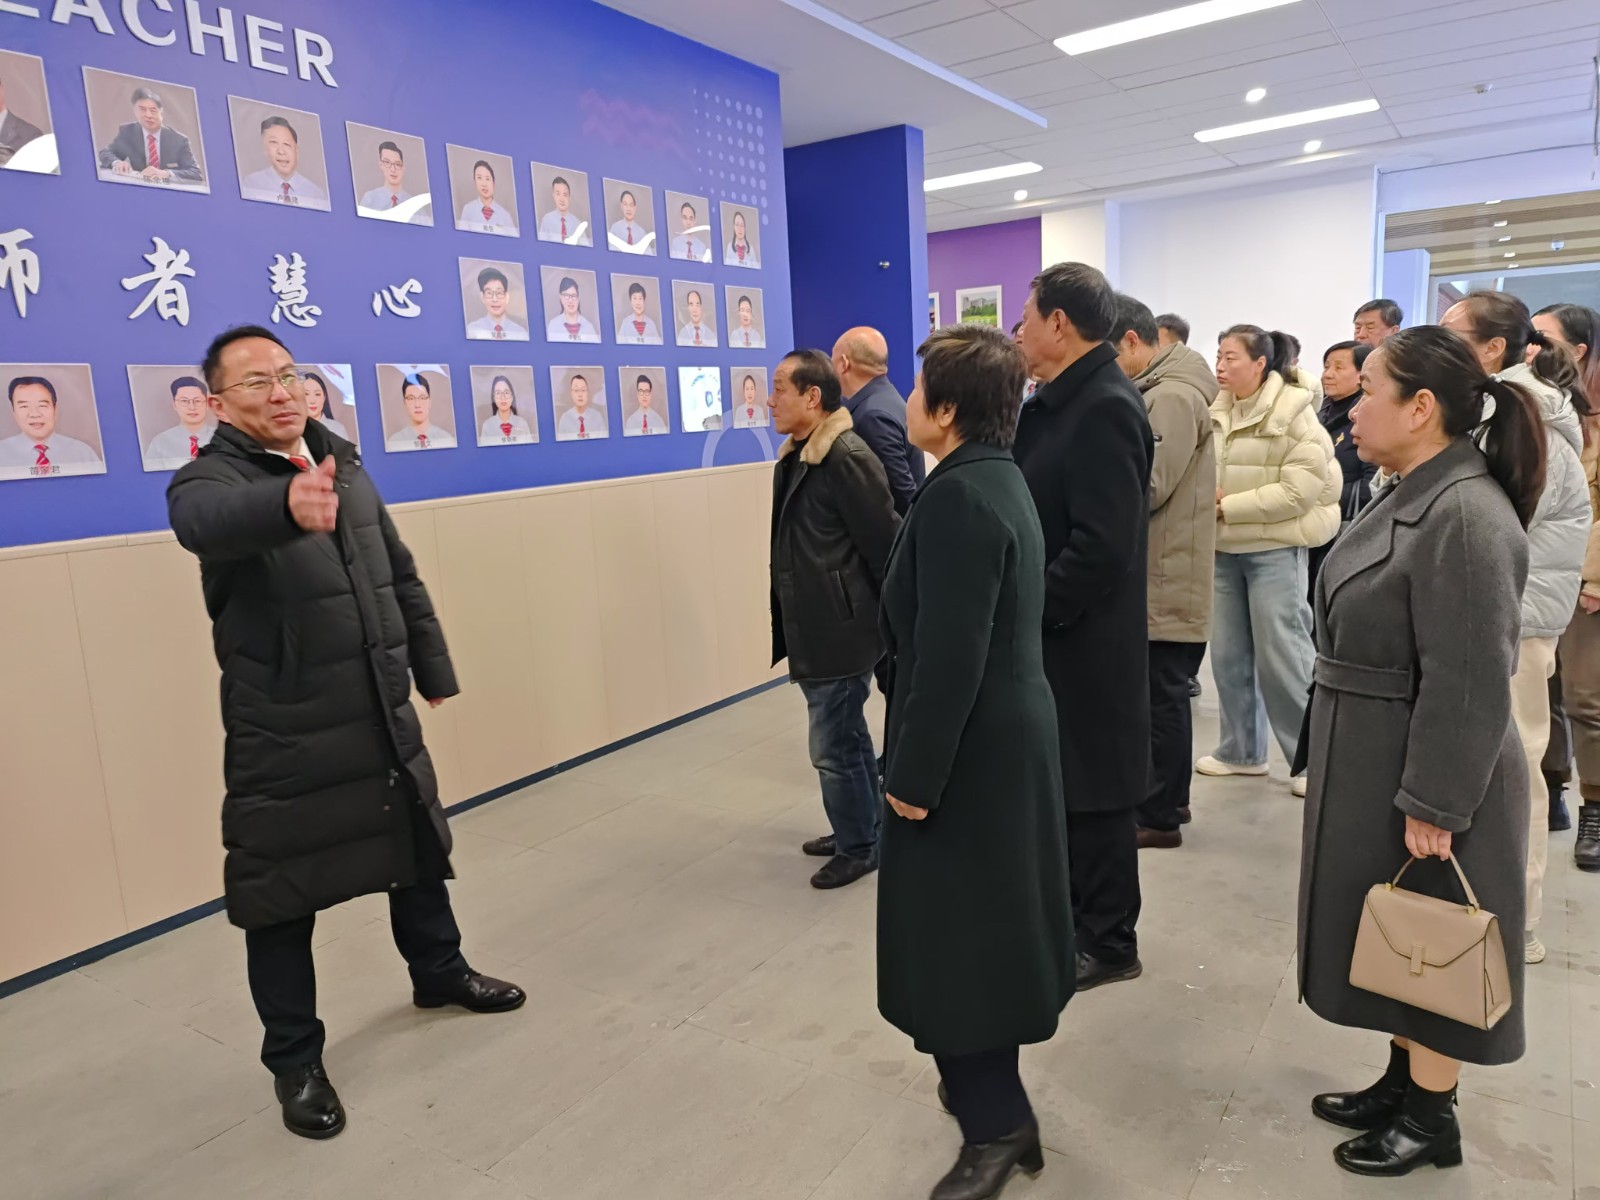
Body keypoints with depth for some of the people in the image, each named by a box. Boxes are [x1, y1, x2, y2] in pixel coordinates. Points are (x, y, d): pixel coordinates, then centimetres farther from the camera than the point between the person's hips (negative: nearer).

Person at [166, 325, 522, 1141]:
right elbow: (207, 520, -39)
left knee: (420, 852, 21)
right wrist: (288, 504, -61)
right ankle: (295, 1062, 25)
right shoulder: (211, 477, -13)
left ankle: (439, 973, 45)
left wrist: (433, 667, 17)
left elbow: (402, 577, 14)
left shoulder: (345, 467, 8)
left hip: (384, 719, 6)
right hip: (282, 738, -6)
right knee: (282, 901, 5)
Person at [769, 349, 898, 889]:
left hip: (841, 630, -9)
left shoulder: (847, 456, -19)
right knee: (848, 738, 20)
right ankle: (862, 830, 36)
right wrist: (788, 620, 16)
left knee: (834, 747, 0)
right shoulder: (796, 456, 10)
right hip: (814, 629, 9)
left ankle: (859, 847, 19)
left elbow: (883, 541, -17)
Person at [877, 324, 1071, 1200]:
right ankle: (989, 1090, 39)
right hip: (1007, 736, 10)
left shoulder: (958, 496, -22)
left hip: (972, 752, -10)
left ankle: (996, 1124, 19)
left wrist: (913, 775, -17)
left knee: (952, 940, 4)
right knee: (983, 927, 22)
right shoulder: (998, 479, 9)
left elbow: (949, 660, -25)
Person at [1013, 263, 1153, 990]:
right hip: (1053, 635, 9)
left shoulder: (1104, 408, -19)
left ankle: (1108, 943, 24)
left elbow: (1102, 547, -25)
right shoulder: (1063, 400, 10)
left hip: (1083, 643, -9)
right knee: (1064, 787, 19)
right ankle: (1075, 920, 36)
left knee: (1093, 794, 6)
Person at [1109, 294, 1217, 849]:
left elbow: (1145, 489, -23)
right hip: (1161, 577, 10)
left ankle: (1158, 815, 12)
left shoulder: (1172, 397, -17)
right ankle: (1167, 799, 30)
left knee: (1160, 699, 0)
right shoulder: (1159, 391, 15)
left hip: (1166, 582, -10)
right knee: (1162, 697, 18)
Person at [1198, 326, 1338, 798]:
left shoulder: (1292, 410, -11)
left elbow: (1302, 489, -17)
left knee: (1282, 656, -2)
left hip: (1273, 549, -6)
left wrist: (1228, 507, -18)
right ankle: (1242, 749, 25)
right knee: (1228, 655, 11)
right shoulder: (1214, 410, 7)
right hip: (1223, 548, 6)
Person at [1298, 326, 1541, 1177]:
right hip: (1369, 766, 9)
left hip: (1420, 778, -9)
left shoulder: (1464, 515, -24)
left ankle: (1431, 1118, 28)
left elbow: (1468, 684, -25)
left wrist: (1432, 805, -22)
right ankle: (1401, 1082, 38)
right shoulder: (1408, 495, 7)